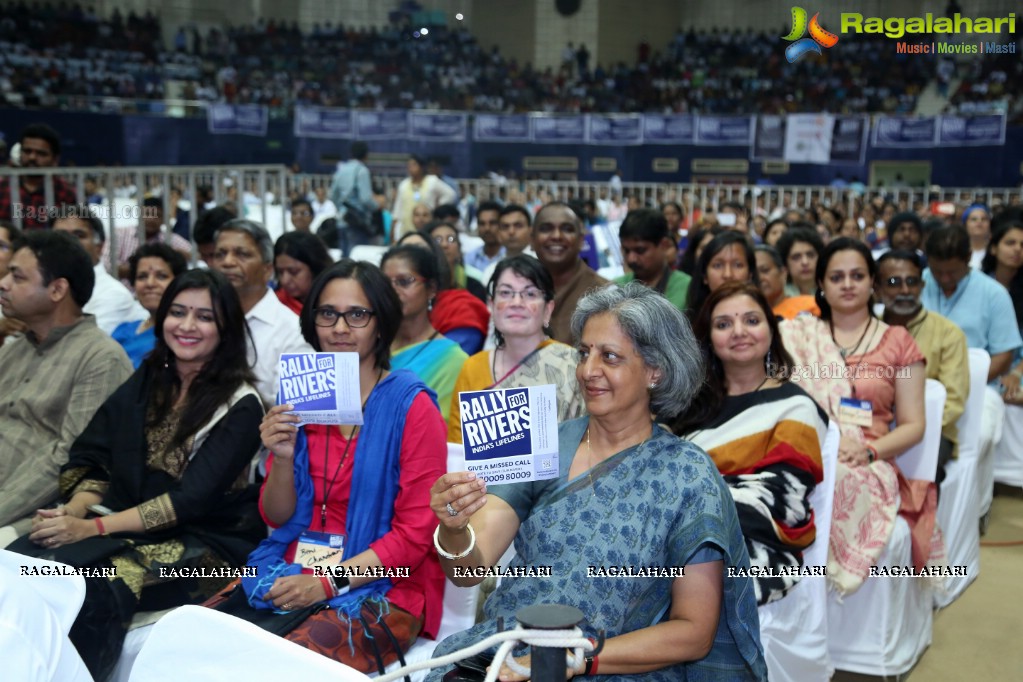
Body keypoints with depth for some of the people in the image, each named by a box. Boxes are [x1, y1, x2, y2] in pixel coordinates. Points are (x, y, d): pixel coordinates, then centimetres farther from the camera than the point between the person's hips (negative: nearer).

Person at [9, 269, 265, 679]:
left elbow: (193, 498, -15)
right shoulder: (146, 382, 12)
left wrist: (94, 528, -20)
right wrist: (75, 510, -12)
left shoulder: (240, 405, -6)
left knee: (91, 592, -33)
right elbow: (90, 459, 10)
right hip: (125, 529, 5)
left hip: (203, 544, -5)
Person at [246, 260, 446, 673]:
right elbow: (277, 517, 10)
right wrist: (283, 458, -10)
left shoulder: (411, 405, -8)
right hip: (291, 575, 5)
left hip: (383, 589, -5)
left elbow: (416, 533, -9)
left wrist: (328, 581, -16)